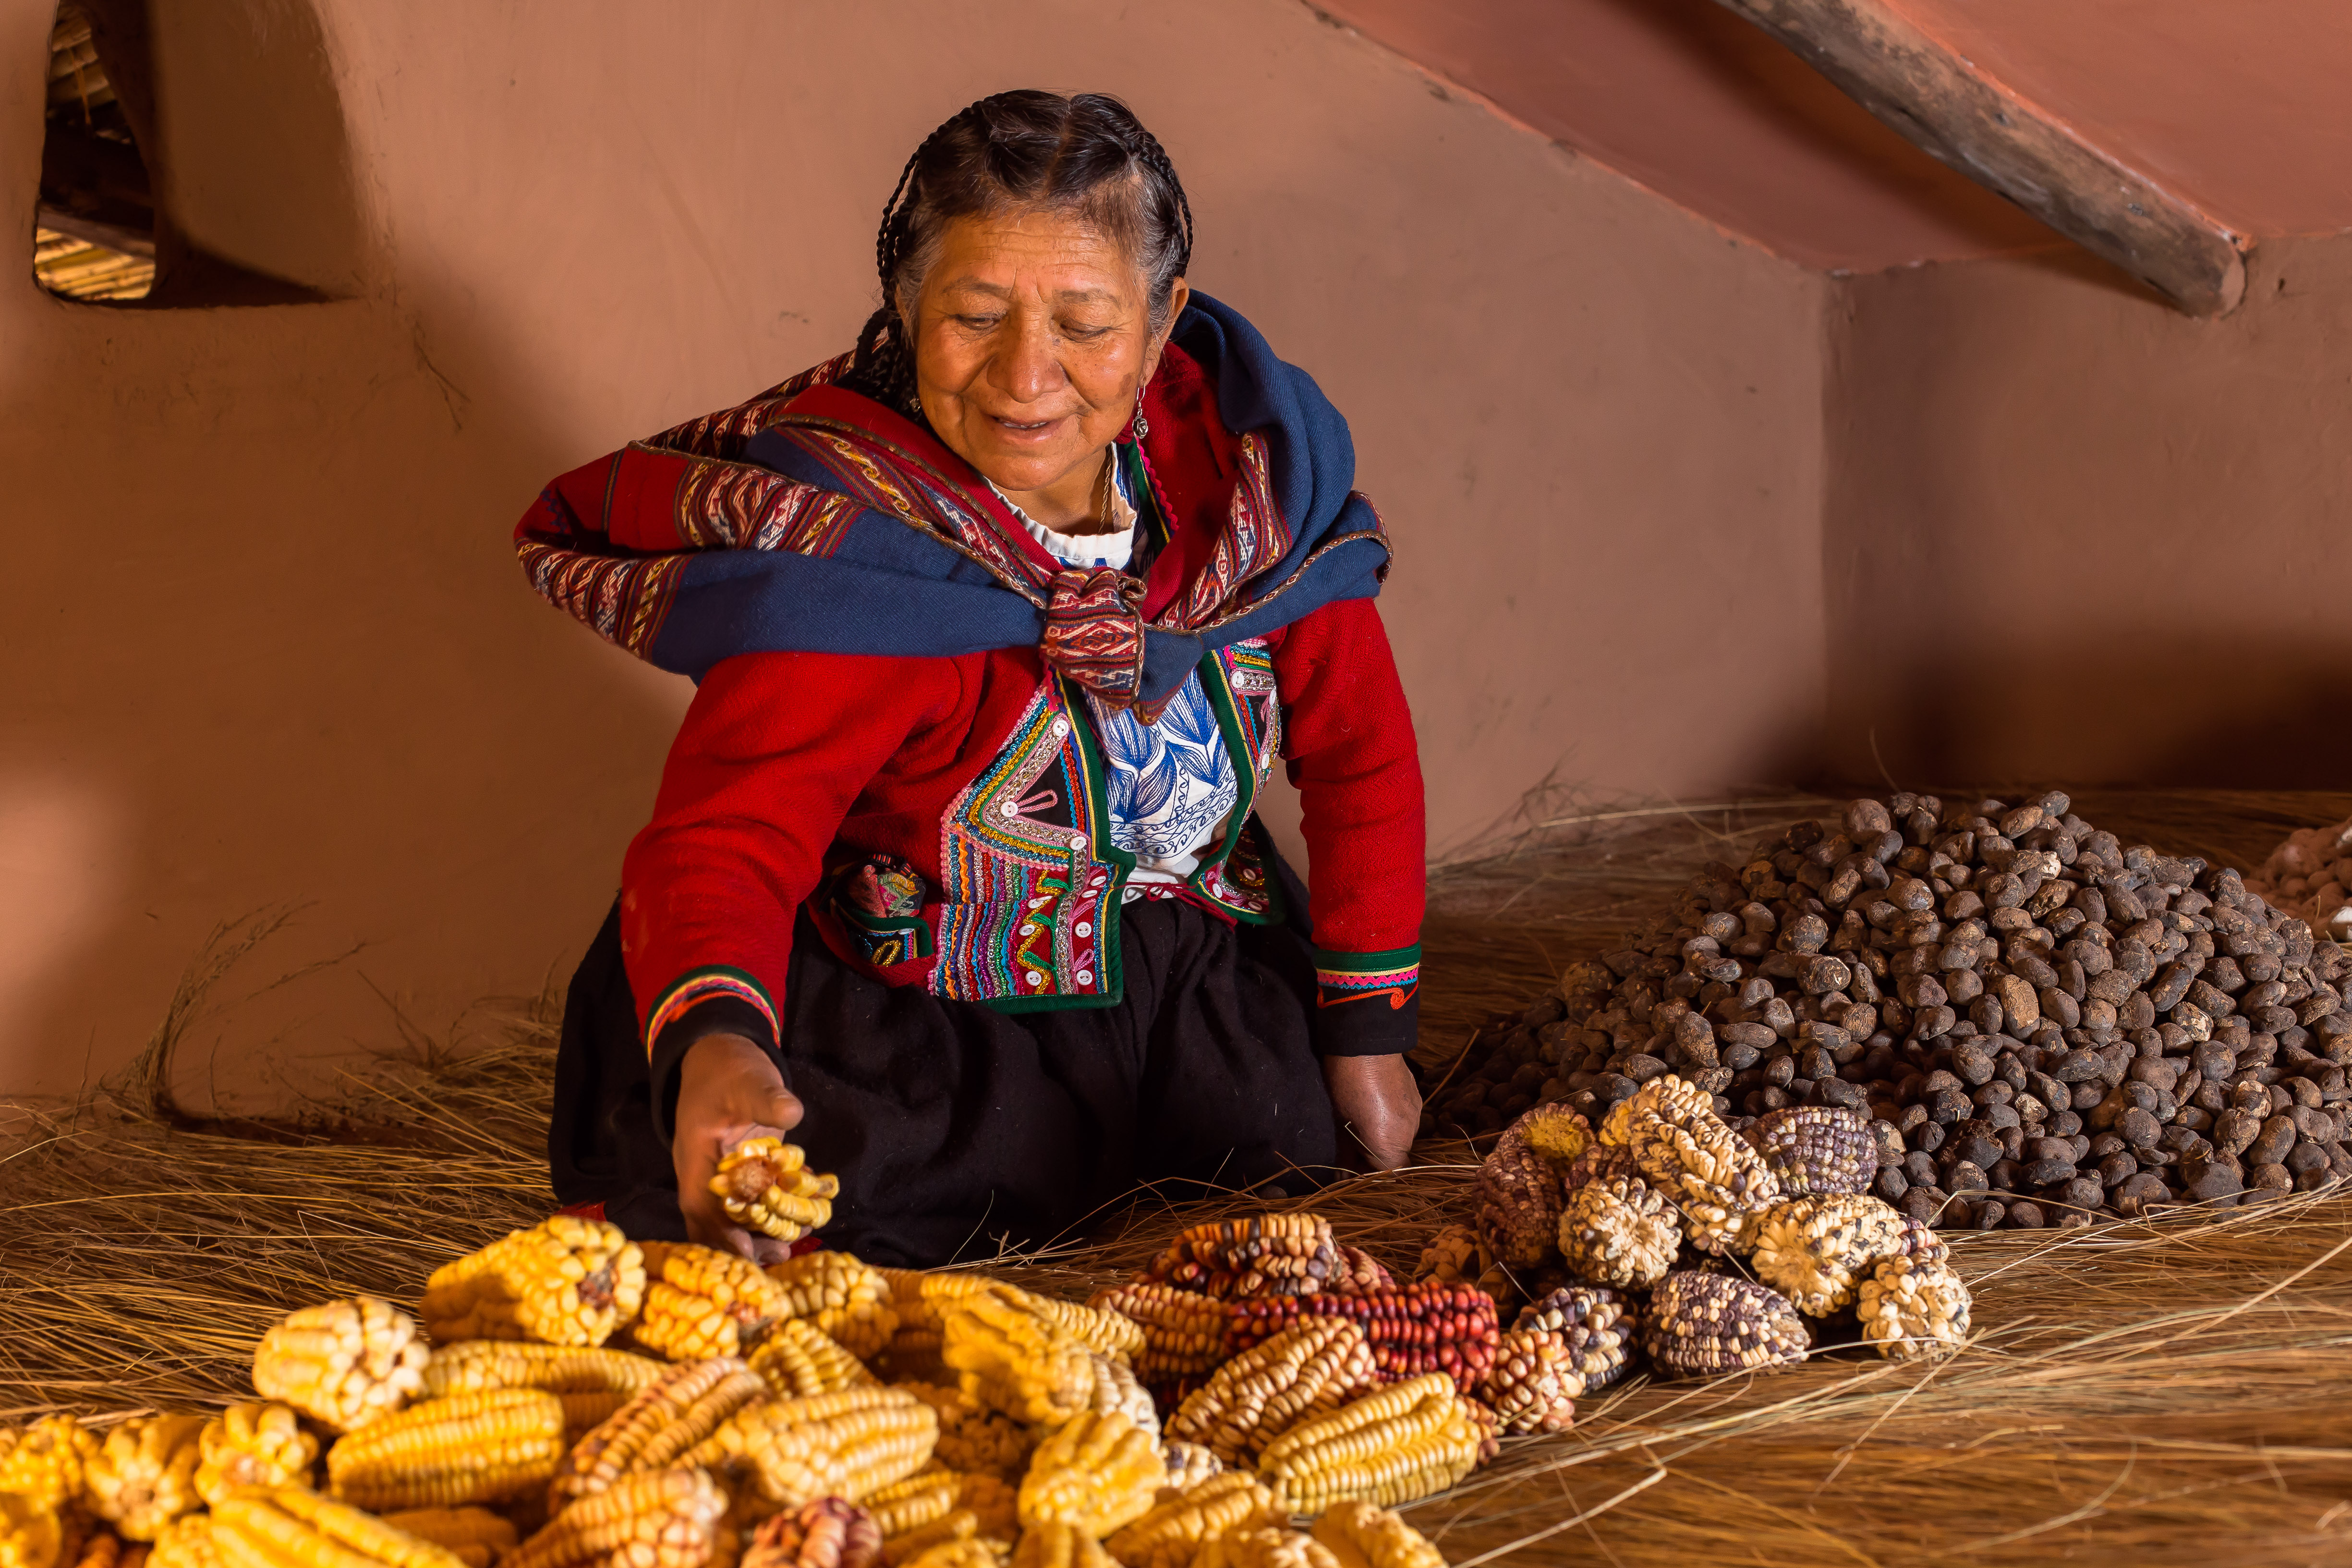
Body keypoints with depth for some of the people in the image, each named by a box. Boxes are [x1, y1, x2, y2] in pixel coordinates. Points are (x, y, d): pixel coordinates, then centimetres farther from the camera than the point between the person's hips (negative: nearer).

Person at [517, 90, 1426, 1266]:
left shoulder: (1249, 452, -9)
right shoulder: (845, 549, -23)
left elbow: (1359, 746, 2)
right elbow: (722, 837, -33)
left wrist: (1366, 1032, 3)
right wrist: (713, 1045, -55)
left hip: (1193, 982, 5)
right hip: (905, 1024, -5)